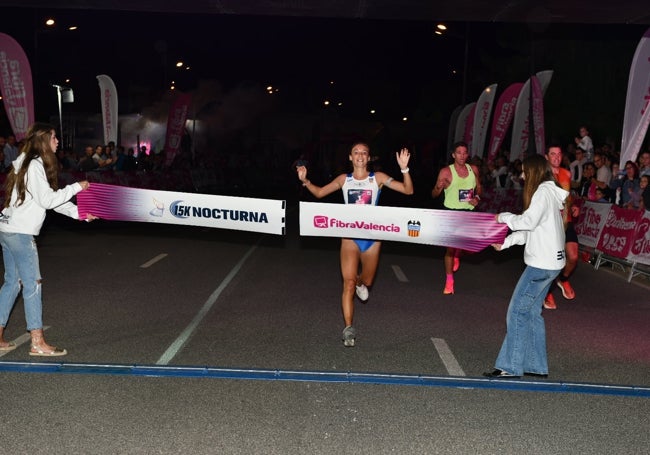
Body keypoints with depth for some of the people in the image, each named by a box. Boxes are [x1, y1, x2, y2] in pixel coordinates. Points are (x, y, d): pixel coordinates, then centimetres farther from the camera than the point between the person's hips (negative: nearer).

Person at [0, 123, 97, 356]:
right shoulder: (35, 165, -15)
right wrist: (76, 187, -10)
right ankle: (38, 343, 0)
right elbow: (47, 199, -18)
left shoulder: (30, 164, 16)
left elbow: (52, 198, 16)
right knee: (32, 284, -5)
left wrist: (79, 213, 11)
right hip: (19, 233, -10)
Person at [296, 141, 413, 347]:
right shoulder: (344, 179, 5)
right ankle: (349, 329, -7)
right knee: (348, 284, -12)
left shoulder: (378, 178, -1)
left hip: (372, 237, 1)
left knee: (366, 282, 19)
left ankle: (360, 282, 58)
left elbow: (408, 190, -7)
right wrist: (305, 181, -4)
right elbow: (319, 193, 13)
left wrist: (404, 169, -23)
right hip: (350, 237, 0)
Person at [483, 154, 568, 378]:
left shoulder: (544, 191, -12)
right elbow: (530, 230, 17)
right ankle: (537, 366, 18)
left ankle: (510, 366, -4)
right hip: (548, 262, 10)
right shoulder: (548, 193, 18)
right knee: (531, 311, 13)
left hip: (542, 263, -10)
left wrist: (504, 216, -8)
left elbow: (528, 221, -24)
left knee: (518, 311, -7)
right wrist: (504, 243, 8)